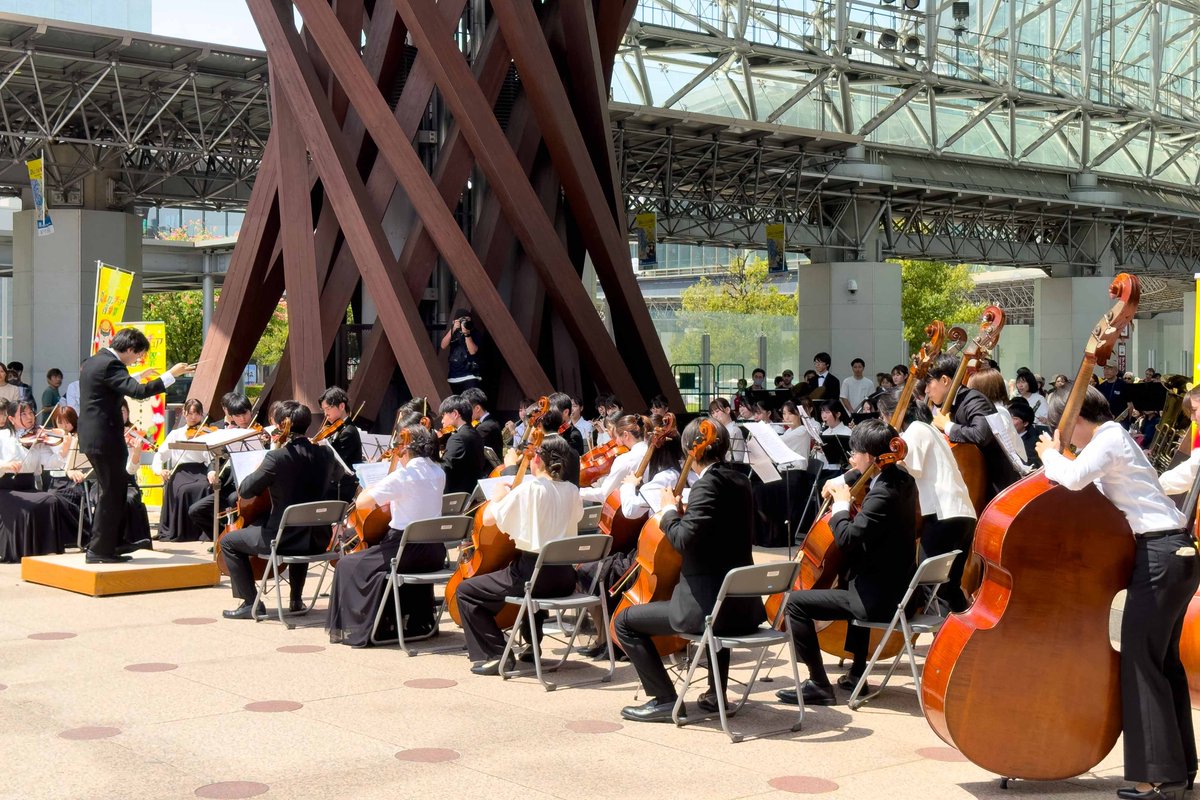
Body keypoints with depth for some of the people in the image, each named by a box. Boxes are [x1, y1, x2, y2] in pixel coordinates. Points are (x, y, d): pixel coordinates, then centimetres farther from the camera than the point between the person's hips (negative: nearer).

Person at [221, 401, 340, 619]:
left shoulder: (277, 457, -19)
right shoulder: (324, 454, -1)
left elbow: (245, 491, -14)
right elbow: (338, 470, 23)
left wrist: (259, 467, 2)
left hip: (284, 538, -6)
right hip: (318, 540, 6)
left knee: (228, 542, 16)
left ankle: (251, 603, 12)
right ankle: (296, 599, 37)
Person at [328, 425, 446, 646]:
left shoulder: (403, 476, -16)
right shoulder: (439, 473, 4)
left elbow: (361, 502, -15)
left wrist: (379, 481, -1)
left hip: (407, 550, -7)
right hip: (435, 553, 7)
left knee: (347, 565, 11)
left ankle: (354, 628, 13)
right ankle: (417, 621, 45)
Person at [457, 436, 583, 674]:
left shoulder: (529, 488, -13)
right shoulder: (572, 492, 4)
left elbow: (488, 517, -12)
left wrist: (502, 491, 6)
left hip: (531, 574, -7)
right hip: (565, 579, 7)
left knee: (466, 591, 9)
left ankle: (494, 655, 1)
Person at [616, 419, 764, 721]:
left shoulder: (708, 484, -16)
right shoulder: (740, 481, 10)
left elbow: (685, 539, -25)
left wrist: (669, 512, -7)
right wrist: (678, 514, 15)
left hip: (708, 606, -9)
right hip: (743, 606, 9)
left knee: (625, 621, 3)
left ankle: (665, 700, 2)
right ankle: (716, 695, 42)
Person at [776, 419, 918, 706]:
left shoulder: (882, 496, -25)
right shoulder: (902, 479, 4)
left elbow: (847, 538, -30)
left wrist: (841, 505, -13)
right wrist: (842, 482, 9)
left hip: (879, 599, -10)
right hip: (897, 587, 10)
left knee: (794, 602, -11)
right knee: (855, 584, 41)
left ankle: (819, 685, -5)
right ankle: (857, 672, 43)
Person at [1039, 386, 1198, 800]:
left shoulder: (1109, 438, -10)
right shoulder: (1115, 438, 19)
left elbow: (1074, 478, -26)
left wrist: (1051, 455, -9)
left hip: (1159, 556, -10)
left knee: (1140, 661, -8)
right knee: (1164, 661, 16)